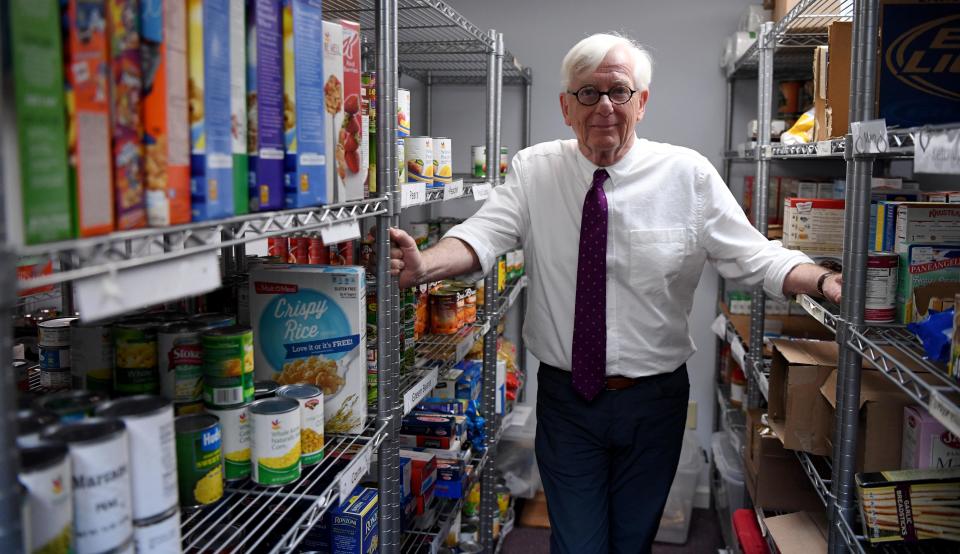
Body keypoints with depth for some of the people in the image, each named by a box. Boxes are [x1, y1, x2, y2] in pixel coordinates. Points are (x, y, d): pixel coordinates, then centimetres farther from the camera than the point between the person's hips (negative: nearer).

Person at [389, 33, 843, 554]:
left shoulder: (688, 174, -5)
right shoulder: (534, 170, -4)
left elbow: (754, 255, -7)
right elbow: (483, 235, -18)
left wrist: (823, 280, -26)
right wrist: (422, 265, -38)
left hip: (654, 399, 1)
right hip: (565, 395, 0)